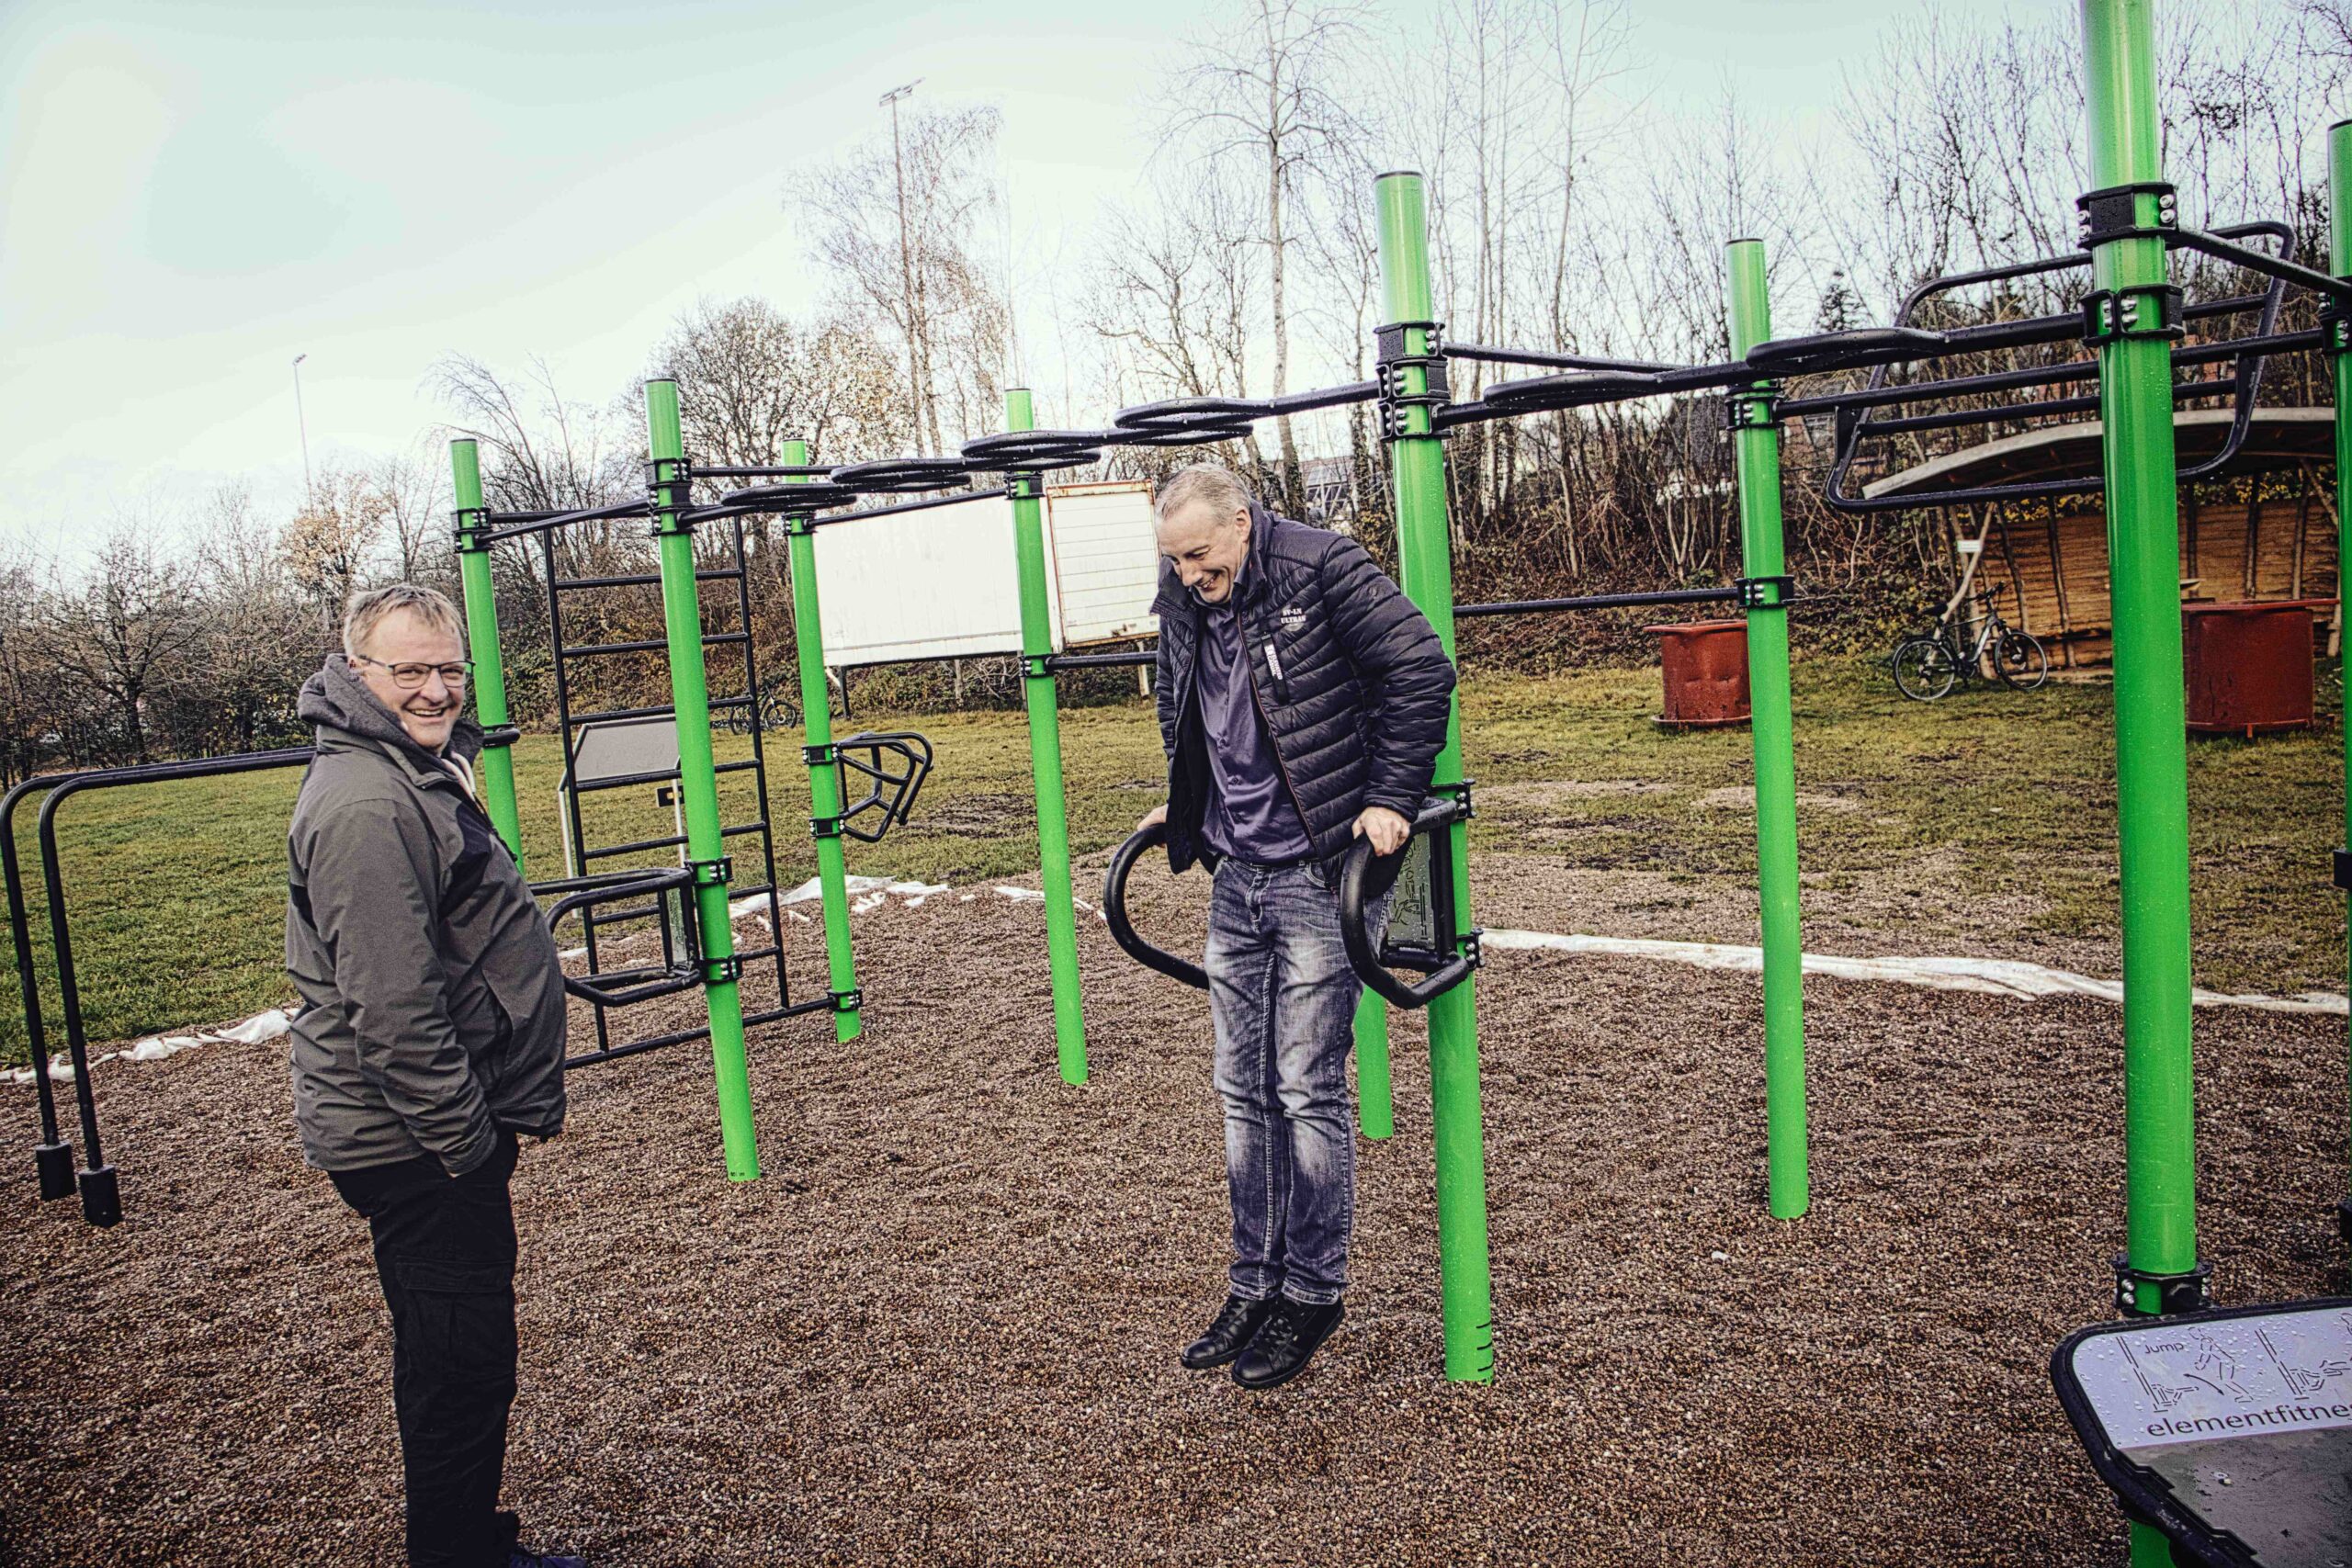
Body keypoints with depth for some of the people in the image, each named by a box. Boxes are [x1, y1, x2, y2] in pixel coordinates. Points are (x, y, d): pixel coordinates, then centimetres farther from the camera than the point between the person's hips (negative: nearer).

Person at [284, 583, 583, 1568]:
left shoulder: (417, 770, 13)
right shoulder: (366, 806, -22)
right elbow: (392, 1013, -26)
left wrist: (515, 1104, 22)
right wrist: (467, 1140, -20)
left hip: (444, 1131, 11)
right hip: (422, 1151, -11)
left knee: (449, 1362, 22)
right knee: (463, 1367, 1)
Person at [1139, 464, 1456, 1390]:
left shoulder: (1320, 569, -13)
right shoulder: (1182, 607, 7)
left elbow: (1422, 669, -14)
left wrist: (1391, 800, -17)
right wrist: (1179, 808, 20)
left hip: (1321, 873, -7)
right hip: (1236, 878, 7)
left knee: (1309, 1089, -2)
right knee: (1244, 1092, 11)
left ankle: (1313, 1291, 15)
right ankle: (1255, 1284, 24)